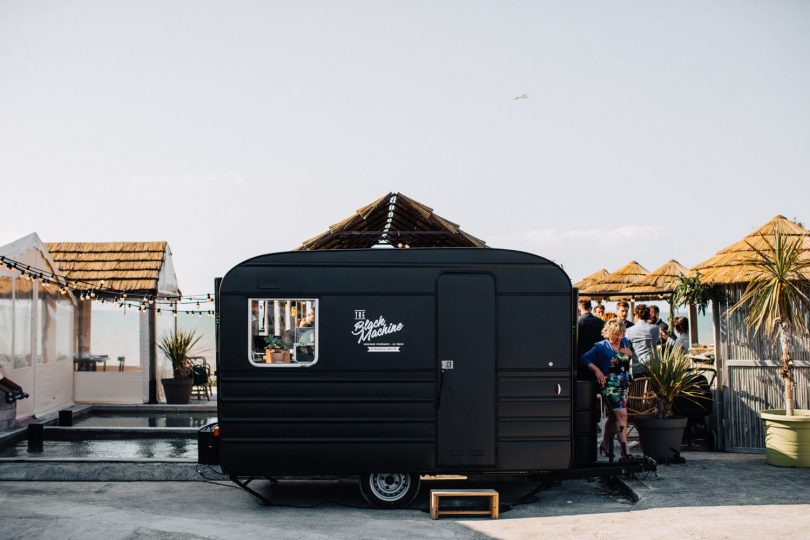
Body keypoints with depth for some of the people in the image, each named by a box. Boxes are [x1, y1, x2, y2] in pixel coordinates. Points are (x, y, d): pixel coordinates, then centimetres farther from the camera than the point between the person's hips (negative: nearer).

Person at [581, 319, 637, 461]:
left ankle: (606, 444, 29)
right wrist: (597, 370, -21)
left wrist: (629, 353, 3)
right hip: (609, 385, -7)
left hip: (624, 385, 7)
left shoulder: (625, 343, 10)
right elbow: (584, 359, -10)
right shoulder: (601, 347, -8)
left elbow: (631, 358, 26)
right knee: (622, 415, -14)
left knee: (613, 417, 14)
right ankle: (625, 451, -14)